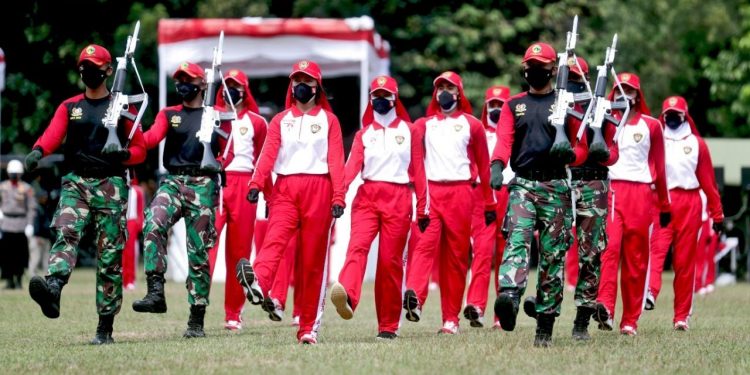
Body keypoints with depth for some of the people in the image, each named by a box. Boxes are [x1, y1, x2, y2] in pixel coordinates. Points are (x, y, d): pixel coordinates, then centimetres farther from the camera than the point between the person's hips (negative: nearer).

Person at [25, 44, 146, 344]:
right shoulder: (69, 107, 12)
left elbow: (140, 150, 9)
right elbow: (53, 134, -7)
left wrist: (121, 155, -14)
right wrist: (38, 151, -30)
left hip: (111, 186, -1)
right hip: (76, 183, 1)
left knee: (110, 257, -1)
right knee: (65, 233, -26)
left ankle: (105, 328, 2)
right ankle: (52, 290, -50)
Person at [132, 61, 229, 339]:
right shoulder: (168, 114, 14)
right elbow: (152, 138, -4)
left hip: (204, 186, -1)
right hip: (173, 182, 1)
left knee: (199, 252, -1)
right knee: (153, 225, -28)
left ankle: (197, 320, 4)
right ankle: (155, 292, -33)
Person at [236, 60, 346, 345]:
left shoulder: (328, 120, 12)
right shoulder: (280, 120, 16)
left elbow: (336, 160, 3)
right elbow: (268, 153, 0)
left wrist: (338, 197, -9)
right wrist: (256, 183, -17)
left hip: (318, 189, -1)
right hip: (285, 189, 1)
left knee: (313, 258, 0)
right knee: (276, 237, -26)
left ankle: (309, 327, 3)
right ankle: (258, 285, -55)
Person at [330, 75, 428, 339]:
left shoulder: (408, 130, 12)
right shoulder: (364, 133, 15)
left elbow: (418, 169, 8)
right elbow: (353, 164, -1)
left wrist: (423, 206, 2)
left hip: (398, 200, -1)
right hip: (367, 196, 1)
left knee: (390, 260, -2)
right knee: (358, 245, -22)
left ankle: (389, 325, 3)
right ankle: (347, 296, -47)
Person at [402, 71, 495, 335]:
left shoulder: (471, 125, 13)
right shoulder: (424, 124, 17)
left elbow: (483, 166, 13)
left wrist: (489, 204, 10)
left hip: (460, 192, 0)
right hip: (430, 191, 0)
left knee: (457, 254, 0)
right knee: (425, 244, -19)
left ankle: (451, 318, 3)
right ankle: (415, 298, -38)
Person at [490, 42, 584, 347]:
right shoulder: (514, 105, 14)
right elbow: (503, 139, 0)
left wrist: (570, 155, -14)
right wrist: (497, 167, -20)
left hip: (556, 187, 0)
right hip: (522, 184, 0)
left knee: (553, 255, 0)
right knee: (517, 239, -23)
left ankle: (545, 327, 4)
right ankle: (509, 298, -46)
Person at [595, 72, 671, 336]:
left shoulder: (651, 126, 12)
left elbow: (659, 167, 15)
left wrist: (664, 205, 15)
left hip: (640, 194, 1)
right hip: (609, 190, -1)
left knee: (636, 259, 1)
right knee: (609, 247, -21)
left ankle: (630, 321, 6)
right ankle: (605, 308, -33)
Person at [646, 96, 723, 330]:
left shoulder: (697, 144, 12)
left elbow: (708, 180, 11)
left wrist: (717, 214, 9)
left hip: (690, 204, 1)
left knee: (685, 261, 2)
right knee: (657, 249, -23)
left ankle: (682, 316, 6)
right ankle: (650, 291, -43)